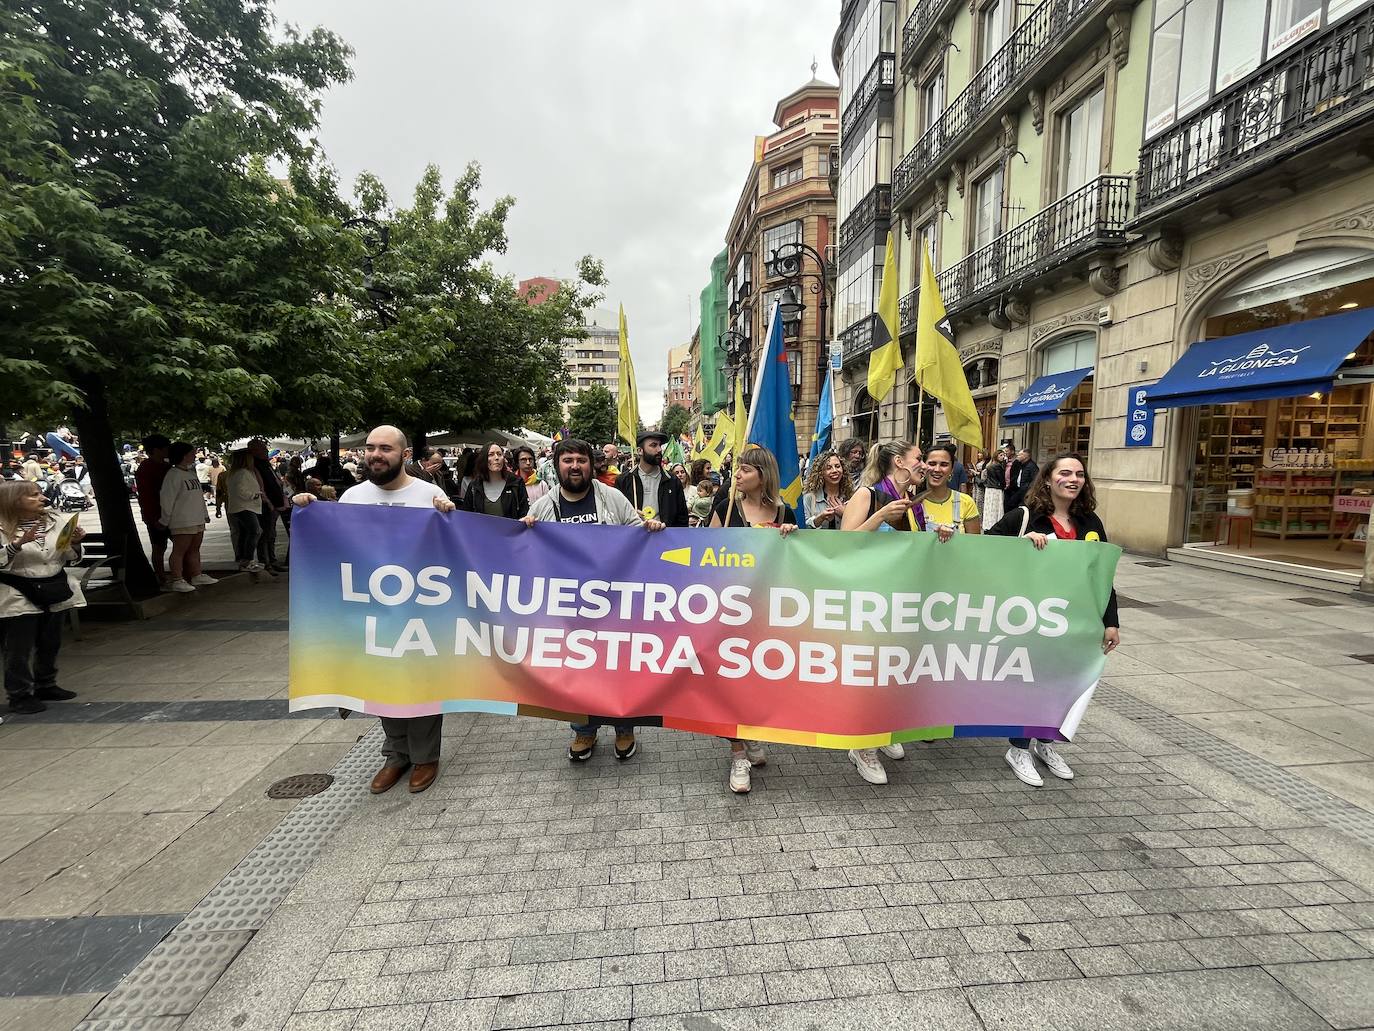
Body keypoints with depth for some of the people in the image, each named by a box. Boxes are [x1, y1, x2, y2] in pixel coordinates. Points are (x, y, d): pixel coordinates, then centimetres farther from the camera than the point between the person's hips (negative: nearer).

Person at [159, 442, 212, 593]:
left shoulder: (191, 473, 18)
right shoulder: (173, 474, -11)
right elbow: (166, 499, -12)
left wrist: (204, 515, 23)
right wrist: (165, 520, -11)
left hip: (197, 520, 9)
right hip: (182, 521, -9)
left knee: (194, 549, 14)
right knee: (179, 550, -5)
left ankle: (196, 575, 20)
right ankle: (177, 579, -1)